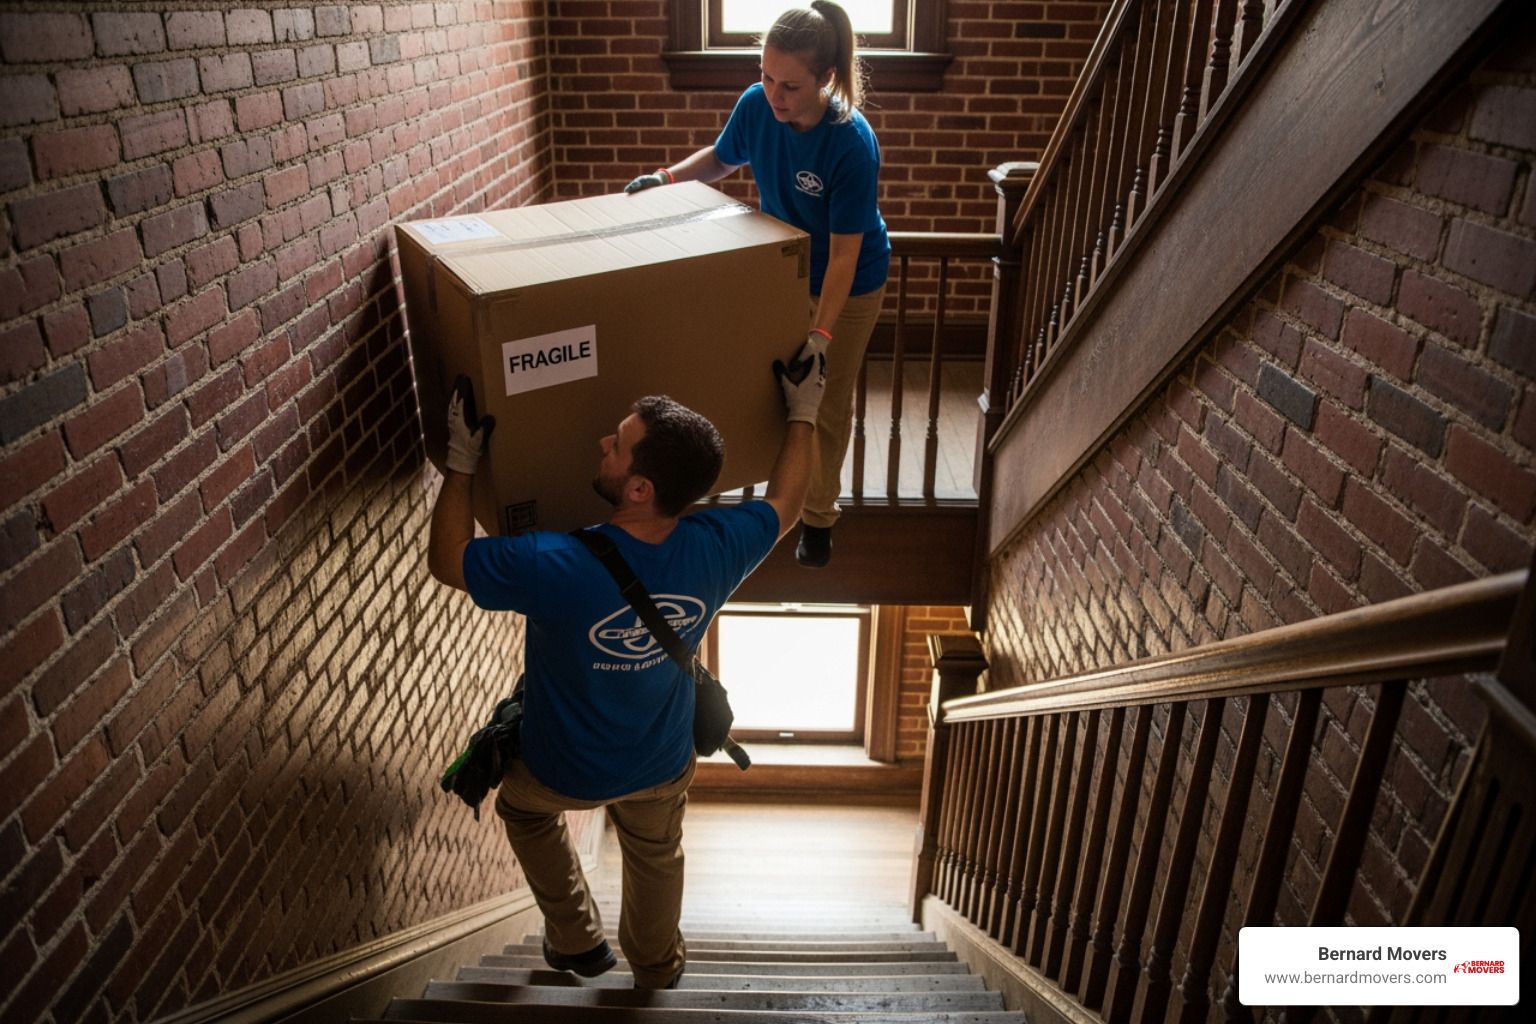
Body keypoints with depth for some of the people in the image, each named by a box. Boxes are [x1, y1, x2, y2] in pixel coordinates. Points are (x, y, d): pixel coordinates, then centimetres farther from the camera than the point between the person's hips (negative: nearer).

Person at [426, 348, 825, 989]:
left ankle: (577, 941, 48)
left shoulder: (554, 568, -42)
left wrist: (461, 460, -16)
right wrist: (803, 413, 4)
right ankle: (658, 970, 60)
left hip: (563, 772, -2)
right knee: (655, 854, 33)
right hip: (662, 766, 3)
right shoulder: (715, 549, -30)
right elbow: (784, 504, -7)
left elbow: (446, 560, -22)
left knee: (525, 810, 34)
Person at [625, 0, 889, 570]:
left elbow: (843, 254, -30)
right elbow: (721, 159, 5)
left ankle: (818, 517, 29)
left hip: (846, 284, -4)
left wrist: (822, 335, -38)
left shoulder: (852, 144, -33)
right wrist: (669, 176, -11)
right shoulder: (756, 106, -18)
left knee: (827, 403, 9)